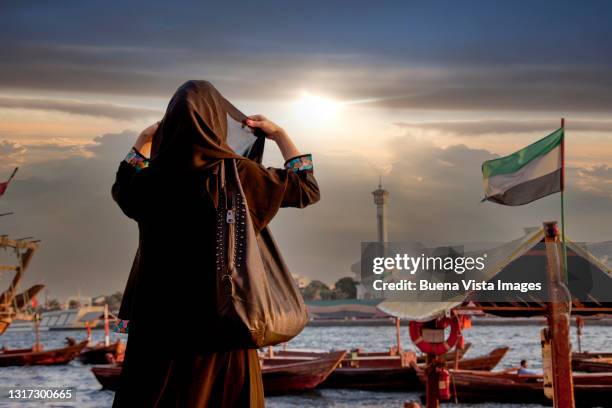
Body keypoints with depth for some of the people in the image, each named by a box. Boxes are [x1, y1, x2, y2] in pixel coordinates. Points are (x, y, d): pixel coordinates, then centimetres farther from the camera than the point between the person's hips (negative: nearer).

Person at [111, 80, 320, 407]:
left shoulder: (151, 179, -6)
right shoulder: (238, 173, -12)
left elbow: (122, 190, 20)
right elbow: (308, 189, 3)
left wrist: (143, 141, 24)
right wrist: (280, 135, 12)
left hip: (159, 323, 2)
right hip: (224, 323, -1)